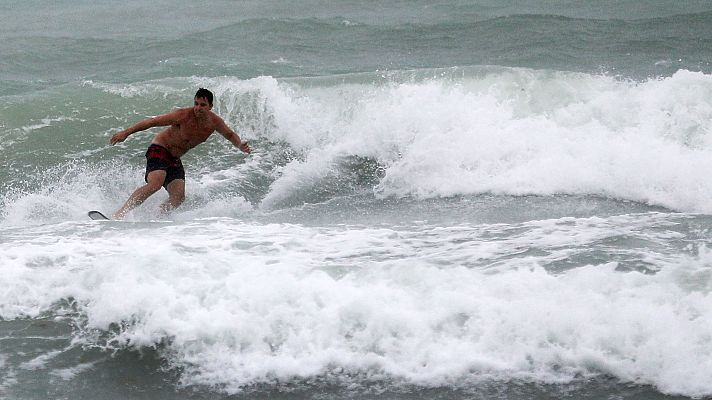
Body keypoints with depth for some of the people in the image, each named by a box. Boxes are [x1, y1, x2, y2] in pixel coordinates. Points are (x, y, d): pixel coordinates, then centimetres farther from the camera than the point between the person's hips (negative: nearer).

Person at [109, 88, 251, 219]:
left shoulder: (215, 122, -6)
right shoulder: (183, 116, -23)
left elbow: (230, 135, 15)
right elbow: (152, 122, -19)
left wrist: (240, 145, -7)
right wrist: (126, 133, -21)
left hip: (175, 159, 6)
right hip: (159, 149, -6)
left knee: (178, 197, -14)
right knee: (155, 184, -30)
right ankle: (119, 214, -30)